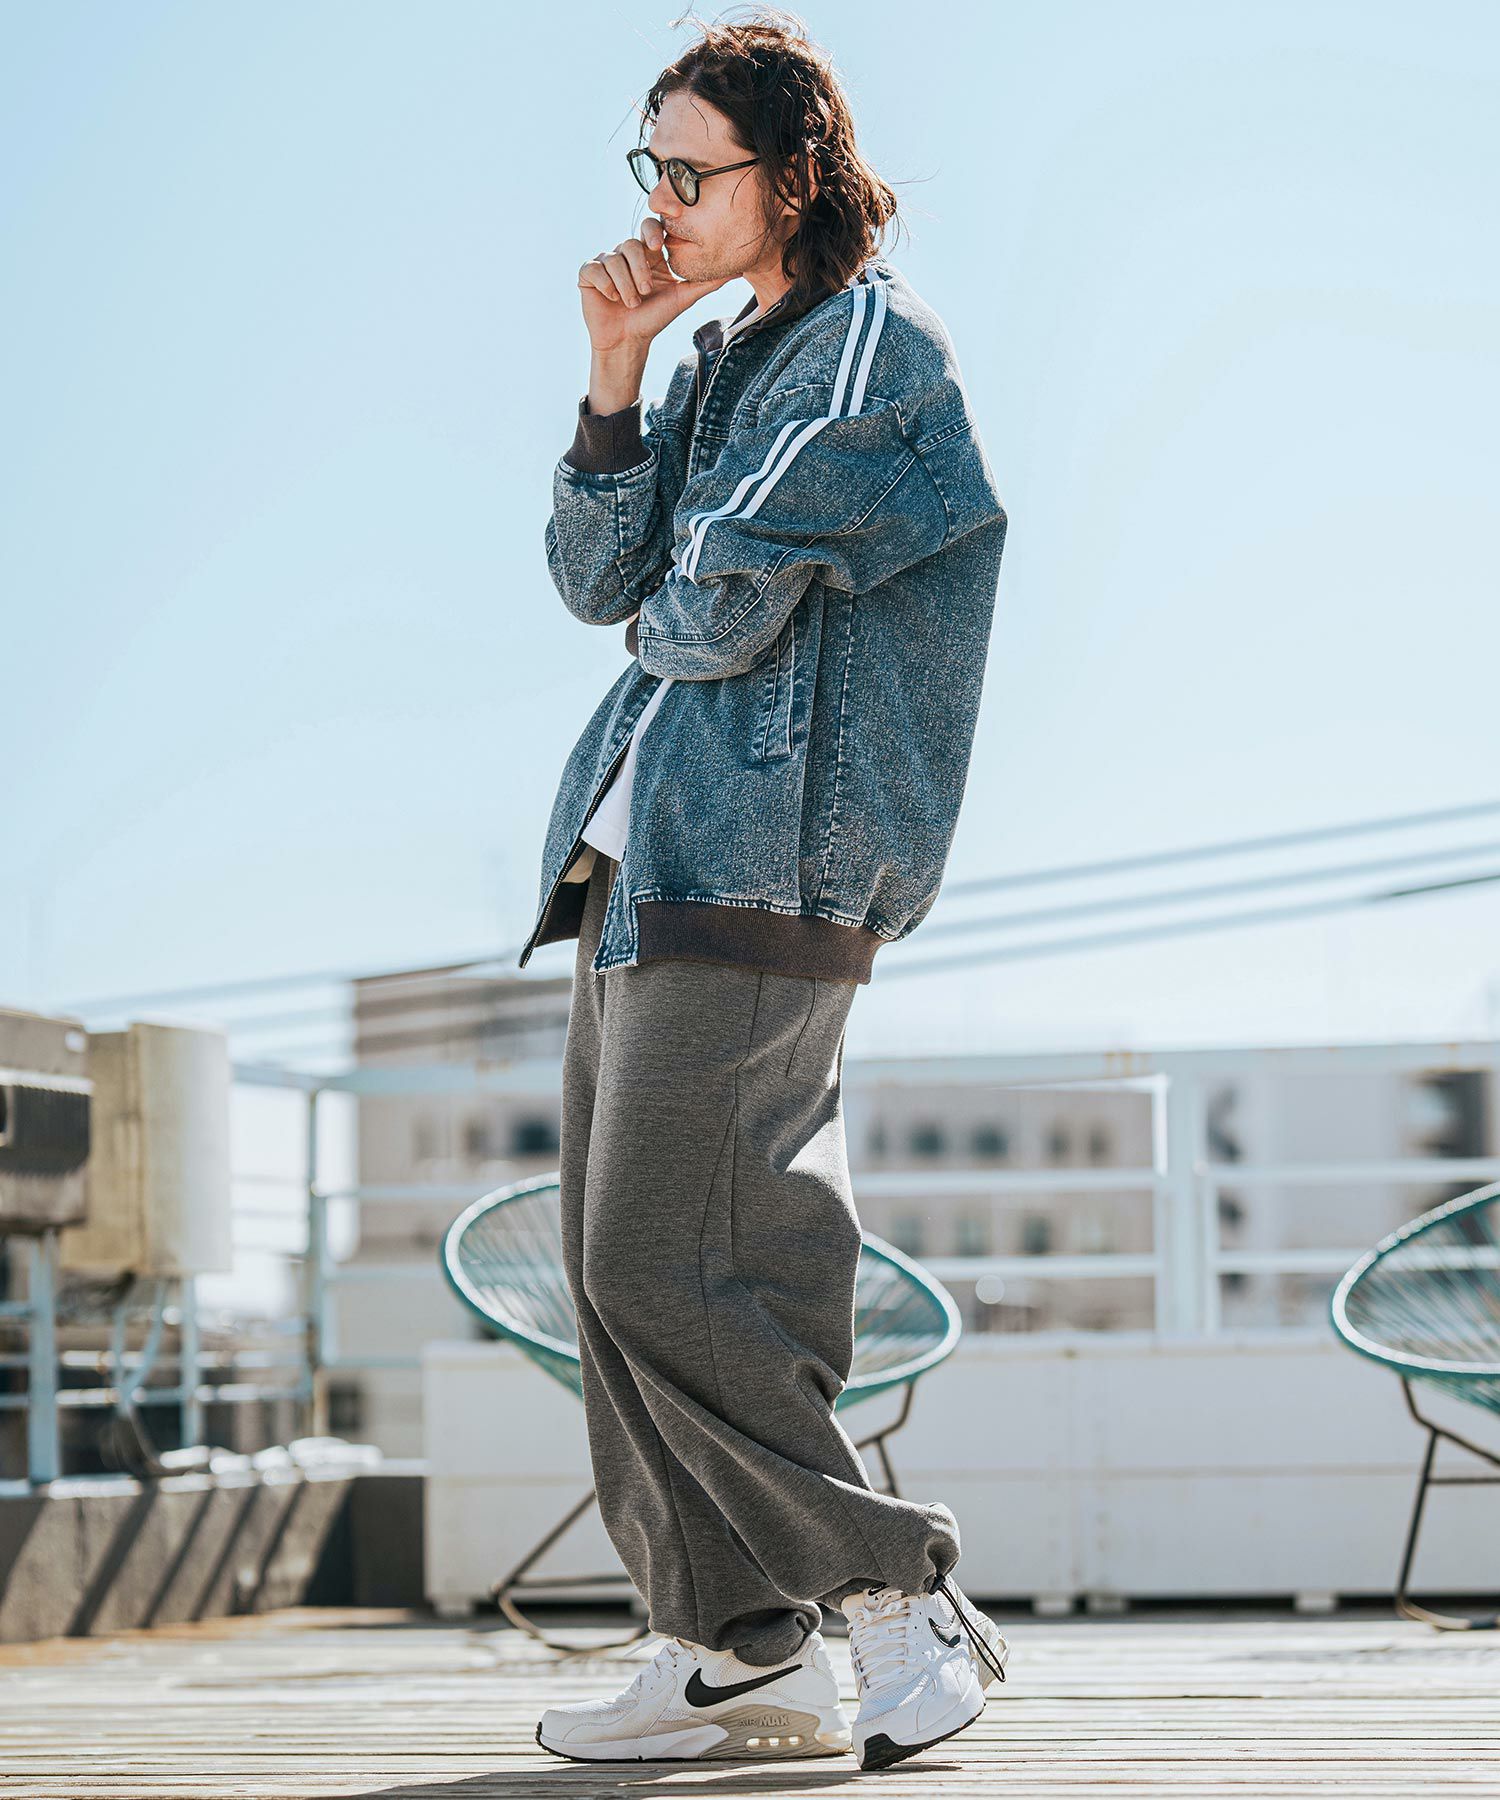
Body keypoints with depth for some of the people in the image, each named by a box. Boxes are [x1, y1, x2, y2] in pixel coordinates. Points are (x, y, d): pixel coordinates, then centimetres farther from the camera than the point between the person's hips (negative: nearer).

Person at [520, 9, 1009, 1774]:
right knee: (614, 1263, 6)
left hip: (756, 870, -10)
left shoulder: (873, 351, -8)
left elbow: (720, 607, -15)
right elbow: (599, 577, 13)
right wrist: (614, 373, 3)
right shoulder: (724, 358, 20)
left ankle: (900, 1597, -2)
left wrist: (660, 623, 7)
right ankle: (732, 1647, 11)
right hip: (642, 864, 10)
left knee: (663, 1266, -13)